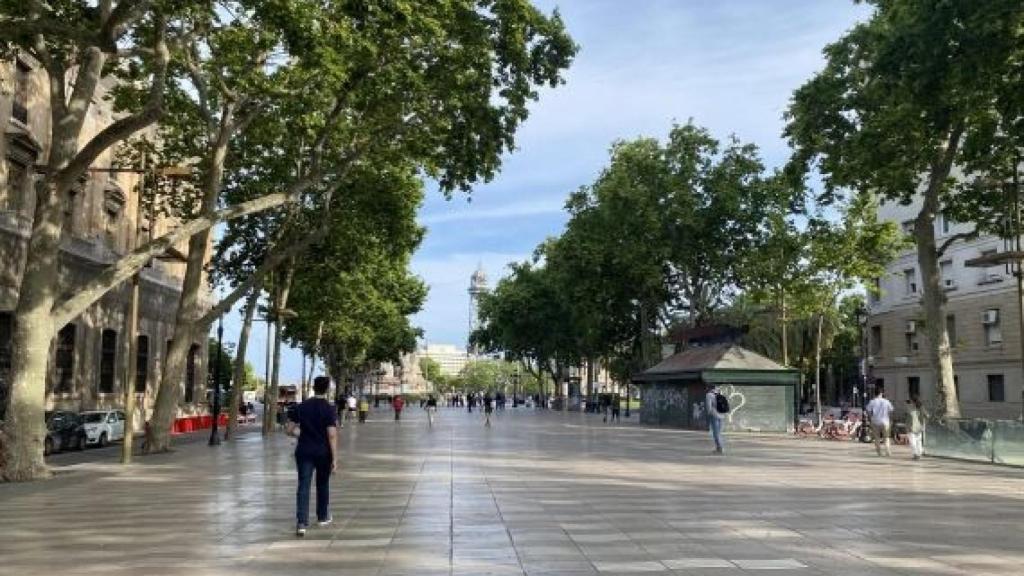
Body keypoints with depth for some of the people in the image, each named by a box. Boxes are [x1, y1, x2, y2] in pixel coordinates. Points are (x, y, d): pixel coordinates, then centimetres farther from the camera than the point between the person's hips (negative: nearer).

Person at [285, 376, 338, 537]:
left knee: (303, 486, -1)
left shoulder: (301, 407, 0)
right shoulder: (329, 409, -10)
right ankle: (323, 517, 31)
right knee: (323, 484, 17)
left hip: (304, 451, 1)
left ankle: (301, 523, -13)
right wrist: (335, 458, -12)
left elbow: (290, 430, 3)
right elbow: (332, 435, -15)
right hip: (323, 452, -1)